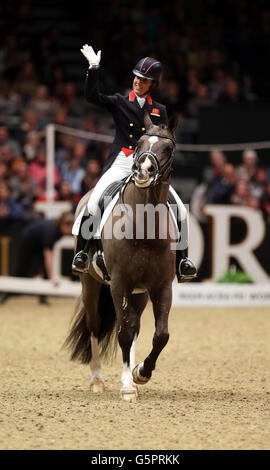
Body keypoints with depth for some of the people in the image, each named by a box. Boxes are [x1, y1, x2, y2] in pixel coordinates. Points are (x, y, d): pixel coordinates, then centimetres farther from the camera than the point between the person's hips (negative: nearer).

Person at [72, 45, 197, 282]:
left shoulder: (159, 110, 14)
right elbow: (92, 96, -5)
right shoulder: (120, 102, 10)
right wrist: (93, 68, -14)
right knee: (93, 204, -23)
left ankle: (181, 260, 1)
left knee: (180, 209, -10)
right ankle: (82, 251, -8)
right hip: (121, 163, -2)